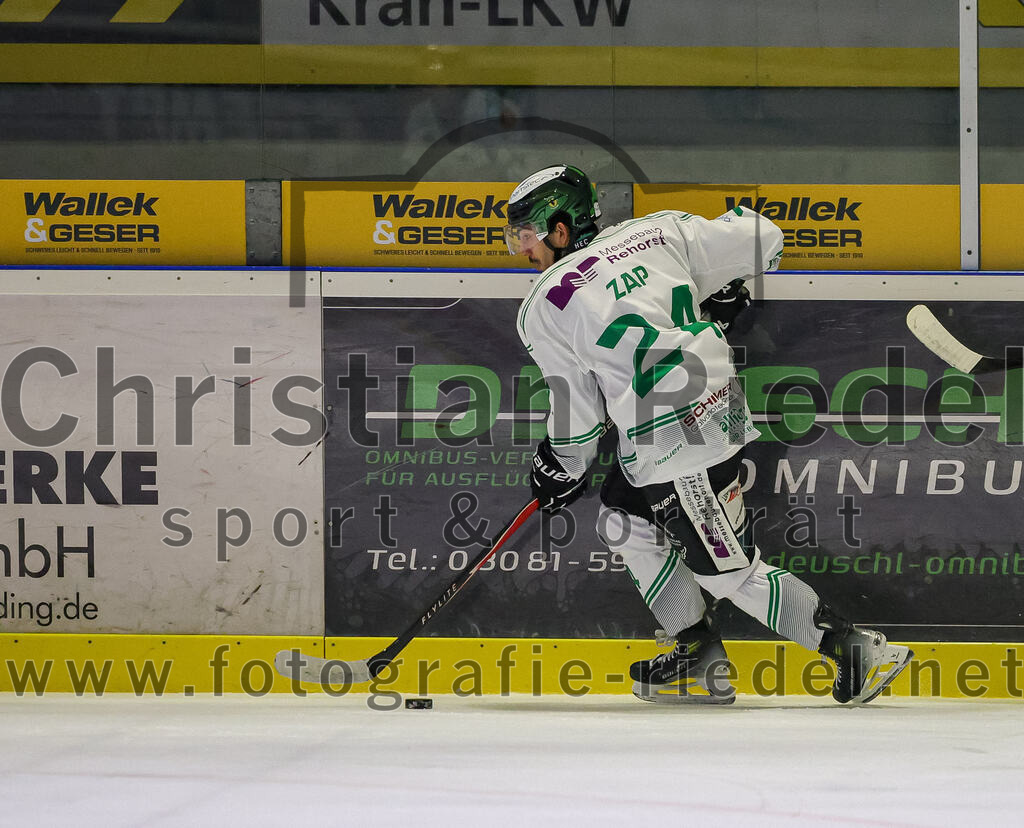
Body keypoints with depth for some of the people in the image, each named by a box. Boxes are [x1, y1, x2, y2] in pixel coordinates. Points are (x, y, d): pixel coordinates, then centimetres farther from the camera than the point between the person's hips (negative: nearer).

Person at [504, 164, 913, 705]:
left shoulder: (543, 310, -6)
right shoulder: (659, 232, 8)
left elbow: (577, 414, -3)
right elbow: (763, 240, 11)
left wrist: (560, 471, 16)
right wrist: (723, 300, 30)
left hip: (676, 447, -8)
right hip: (720, 410, 8)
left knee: (731, 573, 3)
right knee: (624, 523, 24)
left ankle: (859, 652, 2)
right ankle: (700, 664, 26)